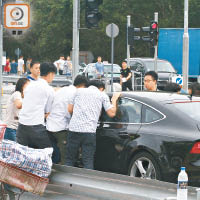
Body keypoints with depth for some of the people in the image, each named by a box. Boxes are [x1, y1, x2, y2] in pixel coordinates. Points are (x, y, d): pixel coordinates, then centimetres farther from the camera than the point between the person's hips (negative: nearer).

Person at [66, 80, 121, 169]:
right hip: (89, 131, -2)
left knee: (70, 160, 9)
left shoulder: (79, 91, 17)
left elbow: (70, 109, 16)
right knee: (88, 162, 0)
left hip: (74, 128, 2)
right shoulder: (102, 95, 11)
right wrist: (114, 99, 23)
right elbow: (111, 113, 9)